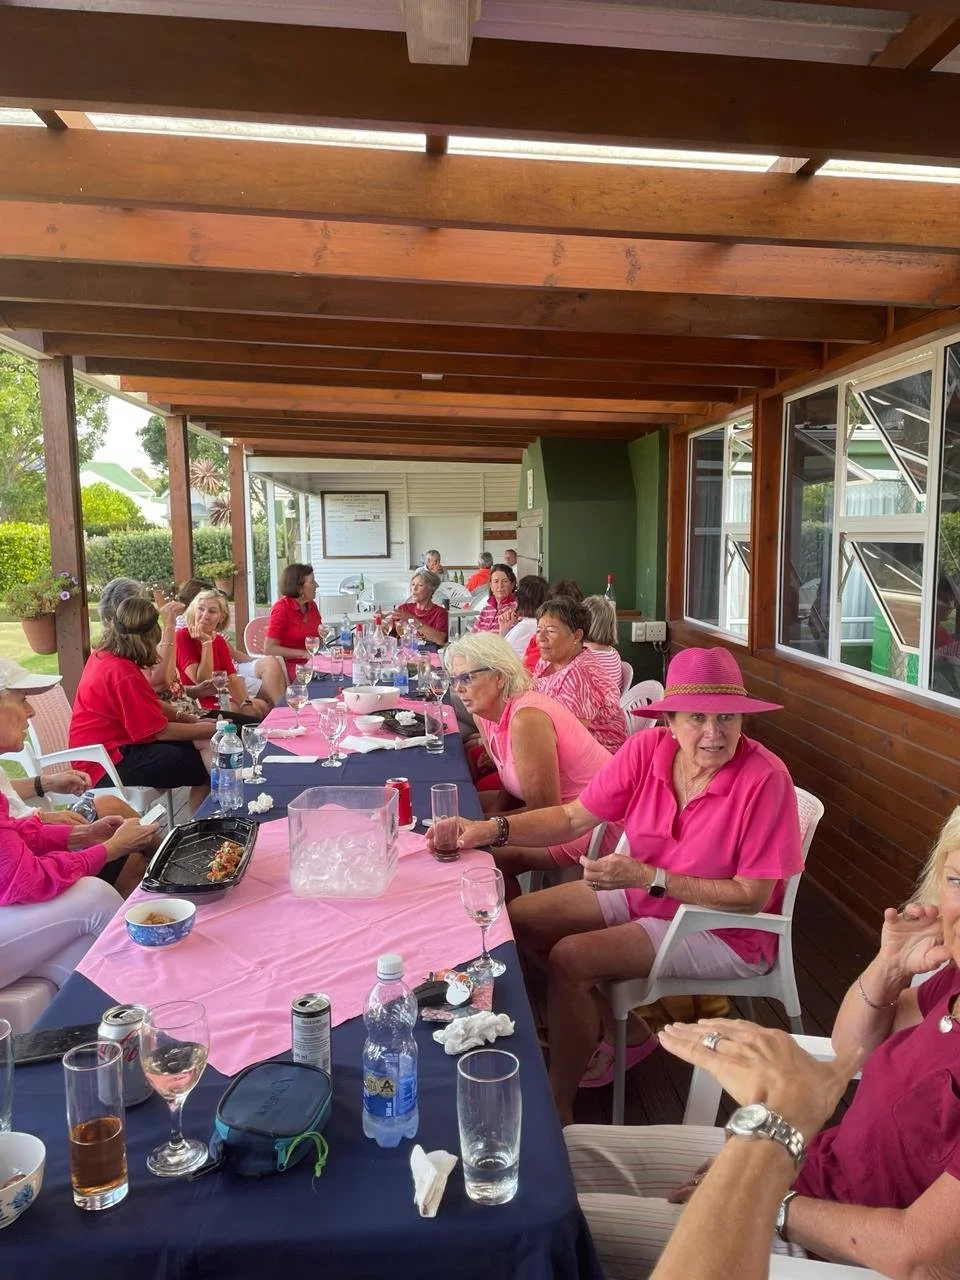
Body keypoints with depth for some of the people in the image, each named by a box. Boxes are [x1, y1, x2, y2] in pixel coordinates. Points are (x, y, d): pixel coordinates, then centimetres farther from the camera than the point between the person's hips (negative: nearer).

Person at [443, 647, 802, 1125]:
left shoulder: (764, 778, -26)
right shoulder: (646, 749, -13)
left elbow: (752, 897, -22)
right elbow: (573, 818, -7)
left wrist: (648, 878, -29)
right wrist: (490, 830, -21)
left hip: (723, 927, -7)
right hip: (643, 891, 7)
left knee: (569, 958, -23)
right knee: (519, 920, 2)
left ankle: (557, 1114, -1)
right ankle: (627, 1032, 16)